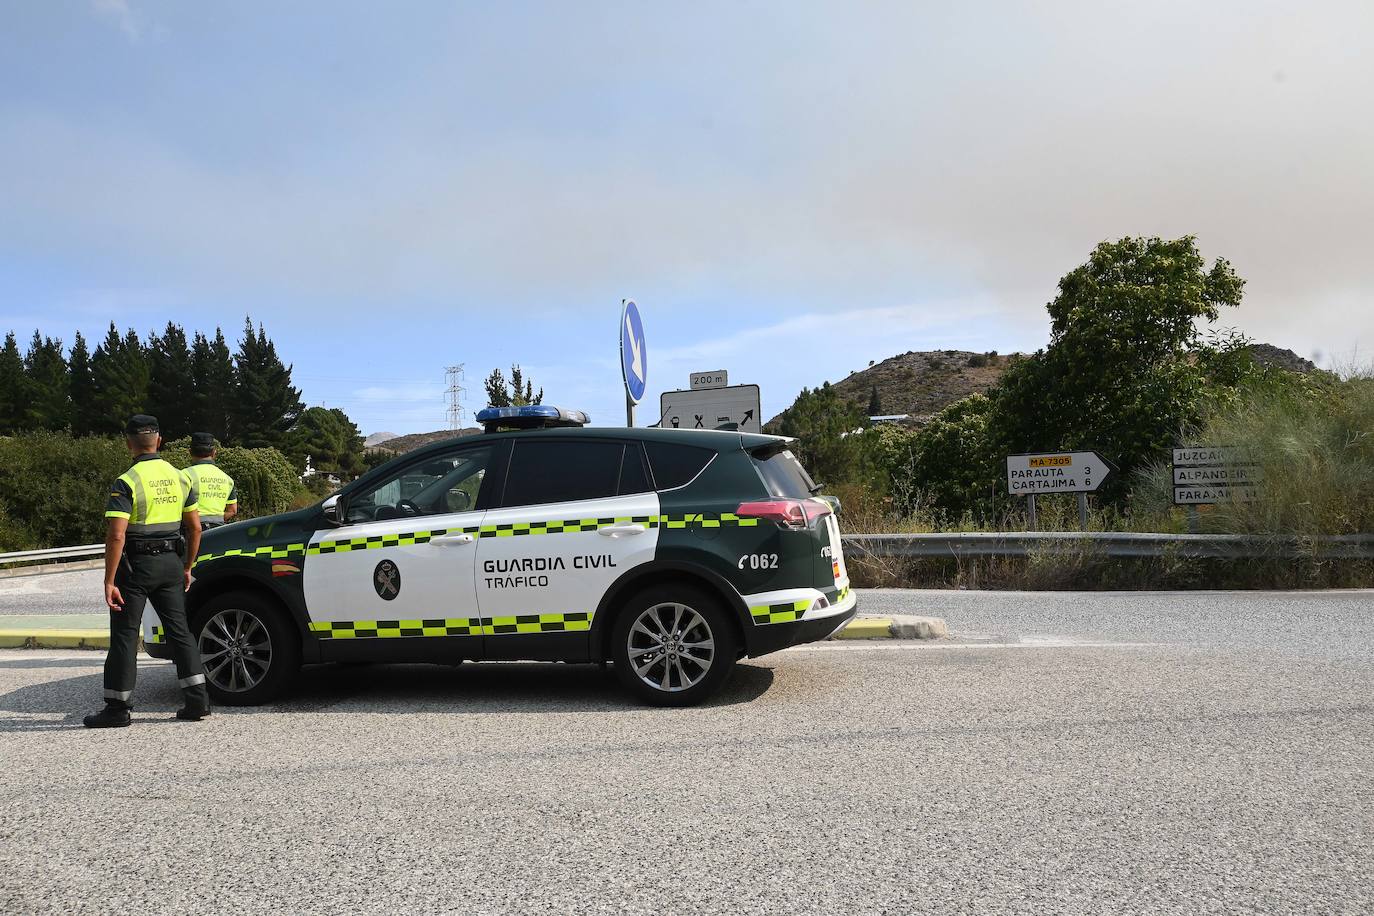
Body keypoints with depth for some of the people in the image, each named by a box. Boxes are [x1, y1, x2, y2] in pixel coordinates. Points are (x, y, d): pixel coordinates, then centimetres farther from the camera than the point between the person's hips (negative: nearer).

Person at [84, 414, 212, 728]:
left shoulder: (126, 483, -13)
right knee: (178, 630, 10)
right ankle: (197, 701, 9)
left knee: (125, 635, 4)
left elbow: (116, 535, -19)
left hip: (136, 564, -5)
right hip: (171, 562, 5)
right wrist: (186, 567, 17)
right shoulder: (179, 477, 6)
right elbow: (194, 528, 8)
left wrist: (110, 581, -16)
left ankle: (117, 708, 11)